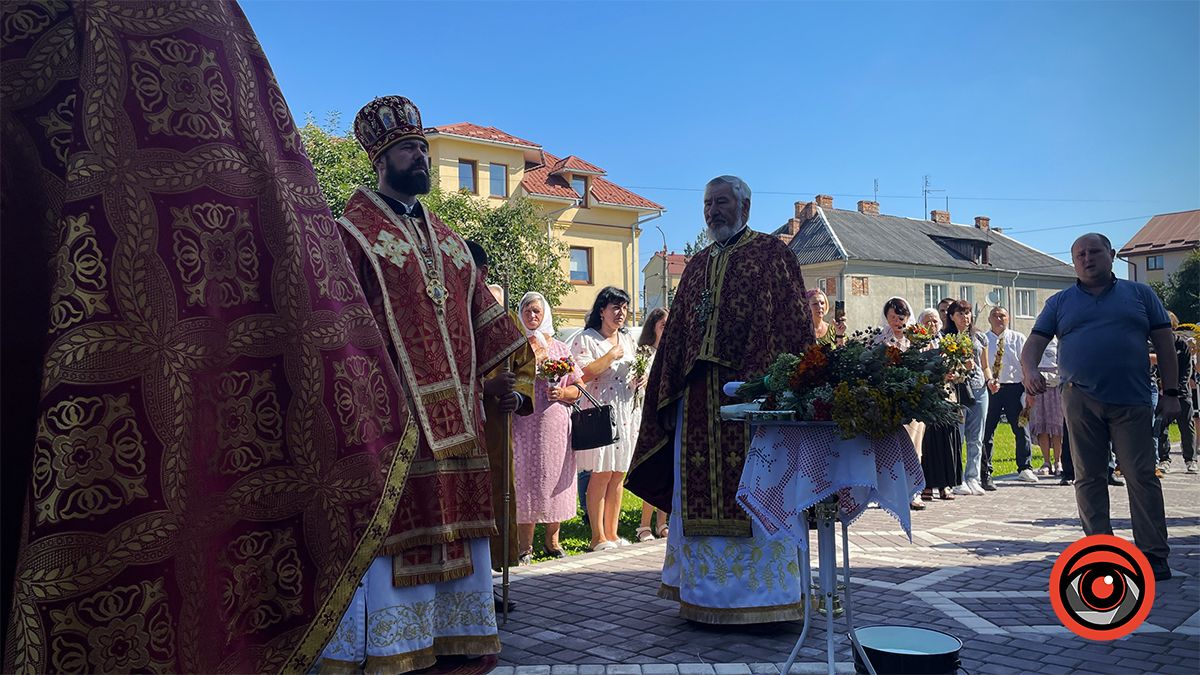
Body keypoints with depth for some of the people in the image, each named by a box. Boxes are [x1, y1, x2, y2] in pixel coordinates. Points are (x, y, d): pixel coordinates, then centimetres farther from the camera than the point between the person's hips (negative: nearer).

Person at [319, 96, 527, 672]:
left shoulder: (447, 239, 20)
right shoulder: (352, 231, 0)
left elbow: (481, 317, 20)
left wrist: (498, 381, 13)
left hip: (453, 418, 7)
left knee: (452, 528, 10)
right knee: (389, 531, -5)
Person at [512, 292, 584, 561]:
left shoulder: (561, 348, 14)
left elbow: (577, 388, 12)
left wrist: (562, 393, -7)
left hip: (556, 424, 3)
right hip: (525, 423, -2)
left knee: (555, 477, 5)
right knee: (525, 478, -3)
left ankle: (552, 539, 19)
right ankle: (525, 545, 5)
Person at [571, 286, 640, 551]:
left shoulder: (628, 340, 18)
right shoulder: (585, 339, -3)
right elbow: (583, 374, -16)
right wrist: (612, 355, -16)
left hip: (625, 413, 7)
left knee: (618, 475, 8)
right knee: (601, 474, -6)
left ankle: (612, 533, 15)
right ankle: (598, 537, 2)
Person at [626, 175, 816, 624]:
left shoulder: (772, 254, 2)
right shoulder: (698, 265, 20)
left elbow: (792, 324, -6)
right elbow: (677, 335, 18)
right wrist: (670, 397, 11)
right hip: (698, 398, 6)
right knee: (700, 494, 7)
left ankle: (767, 595, 10)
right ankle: (707, 594, 18)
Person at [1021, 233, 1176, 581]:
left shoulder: (1139, 294, 12)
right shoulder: (1059, 302, 13)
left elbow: (1165, 344, 10)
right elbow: (1034, 343, 6)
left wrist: (1170, 392, 2)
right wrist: (1030, 371, -16)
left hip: (1131, 401, -1)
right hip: (1080, 399, 1)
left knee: (1142, 475, -2)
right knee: (1088, 477, 4)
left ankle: (1153, 553, 5)